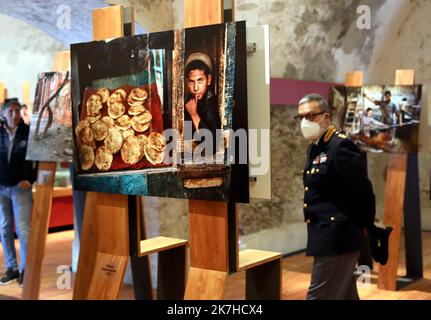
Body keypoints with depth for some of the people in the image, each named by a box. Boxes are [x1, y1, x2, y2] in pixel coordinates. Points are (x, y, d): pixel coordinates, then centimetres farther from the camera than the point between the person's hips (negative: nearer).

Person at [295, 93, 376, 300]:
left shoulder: (340, 146, -16)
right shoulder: (314, 147, 13)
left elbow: (363, 190, -16)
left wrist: (365, 226, -6)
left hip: (337, 238, -9)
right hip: (326, 236, 9)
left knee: (319, 295, -4)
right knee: (344, 294, 18)